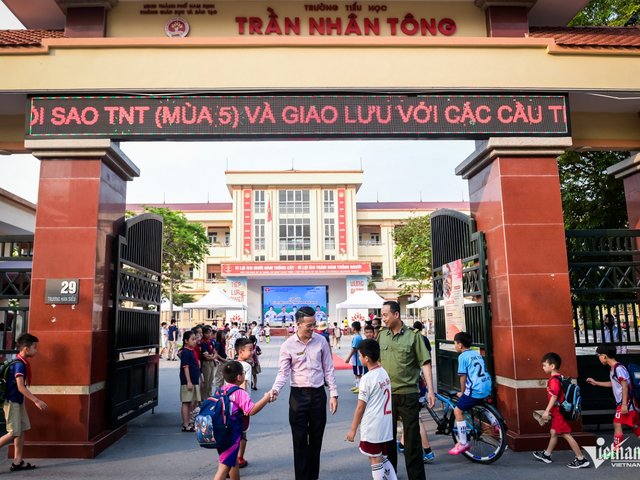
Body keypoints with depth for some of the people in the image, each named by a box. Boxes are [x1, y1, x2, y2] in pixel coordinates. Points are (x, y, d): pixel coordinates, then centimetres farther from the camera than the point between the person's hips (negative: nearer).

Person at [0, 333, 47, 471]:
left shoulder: (22, 363, 7)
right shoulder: (19, 364, -20)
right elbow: (21, 387, -26)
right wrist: (36, 400, -26)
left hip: (18, 401, 9)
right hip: (12, 402, -9)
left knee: (21, 430, 9)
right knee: (13, 433, -5)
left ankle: (17, 462, 14)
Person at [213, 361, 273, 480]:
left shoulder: (222, 390, 5)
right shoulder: (240, 393, -18)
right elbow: (251, 410, -27)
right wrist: (265, 398, -16)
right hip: (231, 435, -8)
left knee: (233, 461, 26)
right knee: (224, 467, -3)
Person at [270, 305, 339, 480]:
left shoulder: (321, 341, -1)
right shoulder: (287, 345, -7)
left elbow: (328, 369, 4)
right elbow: (283, 372, -6)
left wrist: (333, 394, 1)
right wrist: (275, 389, -25)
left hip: (318, 394, 2)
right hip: (298, 395, -2)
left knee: (316, 439, 12)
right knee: (300, 439, 4)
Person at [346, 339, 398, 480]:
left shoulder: (367, 378, -18)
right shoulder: (384, 373, 4)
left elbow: (360, 407, -14)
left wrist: (353, 430, -5)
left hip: (372, 427, -7)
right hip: (386, 425, 7)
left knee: (375, 461, 5)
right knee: (383, 459, 19)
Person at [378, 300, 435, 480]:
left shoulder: (413, 336, -7)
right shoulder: (381, 335, 3)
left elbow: (425, 363, -8)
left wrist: (430, 390, -14)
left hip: (408, 393, -3)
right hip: (385, 393, 4)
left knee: (412, 437, 4)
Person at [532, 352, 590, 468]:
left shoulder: (554, 380, -20)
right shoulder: (559, 377, 10)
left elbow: (554, 396, -27)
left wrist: (547, 411, -24)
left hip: (559, 411, -11)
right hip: (558, 411, 11)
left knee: (566, 435, -5)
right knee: (553, 432, 19)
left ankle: (581, 459, 0)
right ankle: (546, 455, 31)